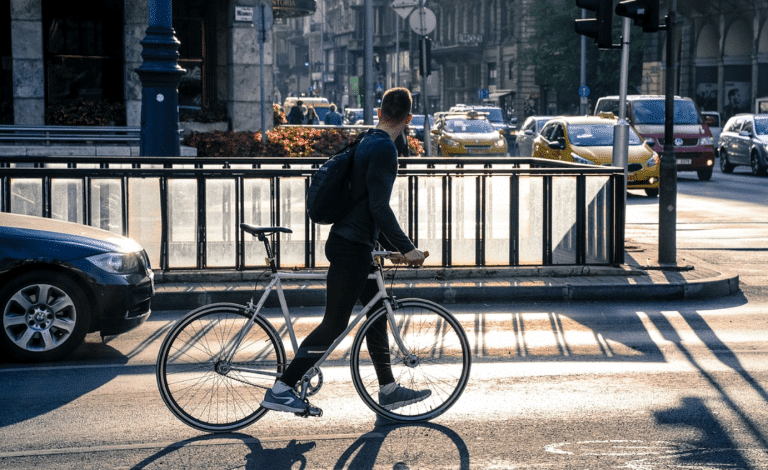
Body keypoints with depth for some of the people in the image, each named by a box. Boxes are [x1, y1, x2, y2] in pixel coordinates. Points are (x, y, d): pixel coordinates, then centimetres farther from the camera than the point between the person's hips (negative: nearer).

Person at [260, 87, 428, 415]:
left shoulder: (368, 143, 16)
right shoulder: (384, 148, -15)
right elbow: (379, 207, -22)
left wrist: (393, 247, 25)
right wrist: (407, 248, -17)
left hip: (354, 244, 10)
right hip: (352, 247, -10)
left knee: (377, 313, 16)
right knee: (334, 324, -8)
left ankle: (388, 390, 25)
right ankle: (281, 389, -7)